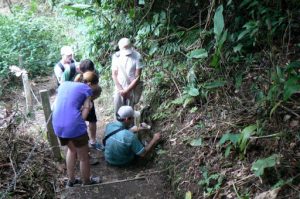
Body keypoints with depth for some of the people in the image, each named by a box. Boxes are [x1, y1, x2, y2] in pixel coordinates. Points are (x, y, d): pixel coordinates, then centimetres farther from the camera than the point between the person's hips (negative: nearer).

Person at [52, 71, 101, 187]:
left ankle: (71, 180, 40)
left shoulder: (64, 84, 18)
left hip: (57, 125, 6)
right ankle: (87, 183, 36)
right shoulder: (87, 89, 1)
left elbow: (55, 106, 18)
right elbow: (83, 115, -3)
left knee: (71, 150, 32)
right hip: (74, 126, -6)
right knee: (83, 157, 17)